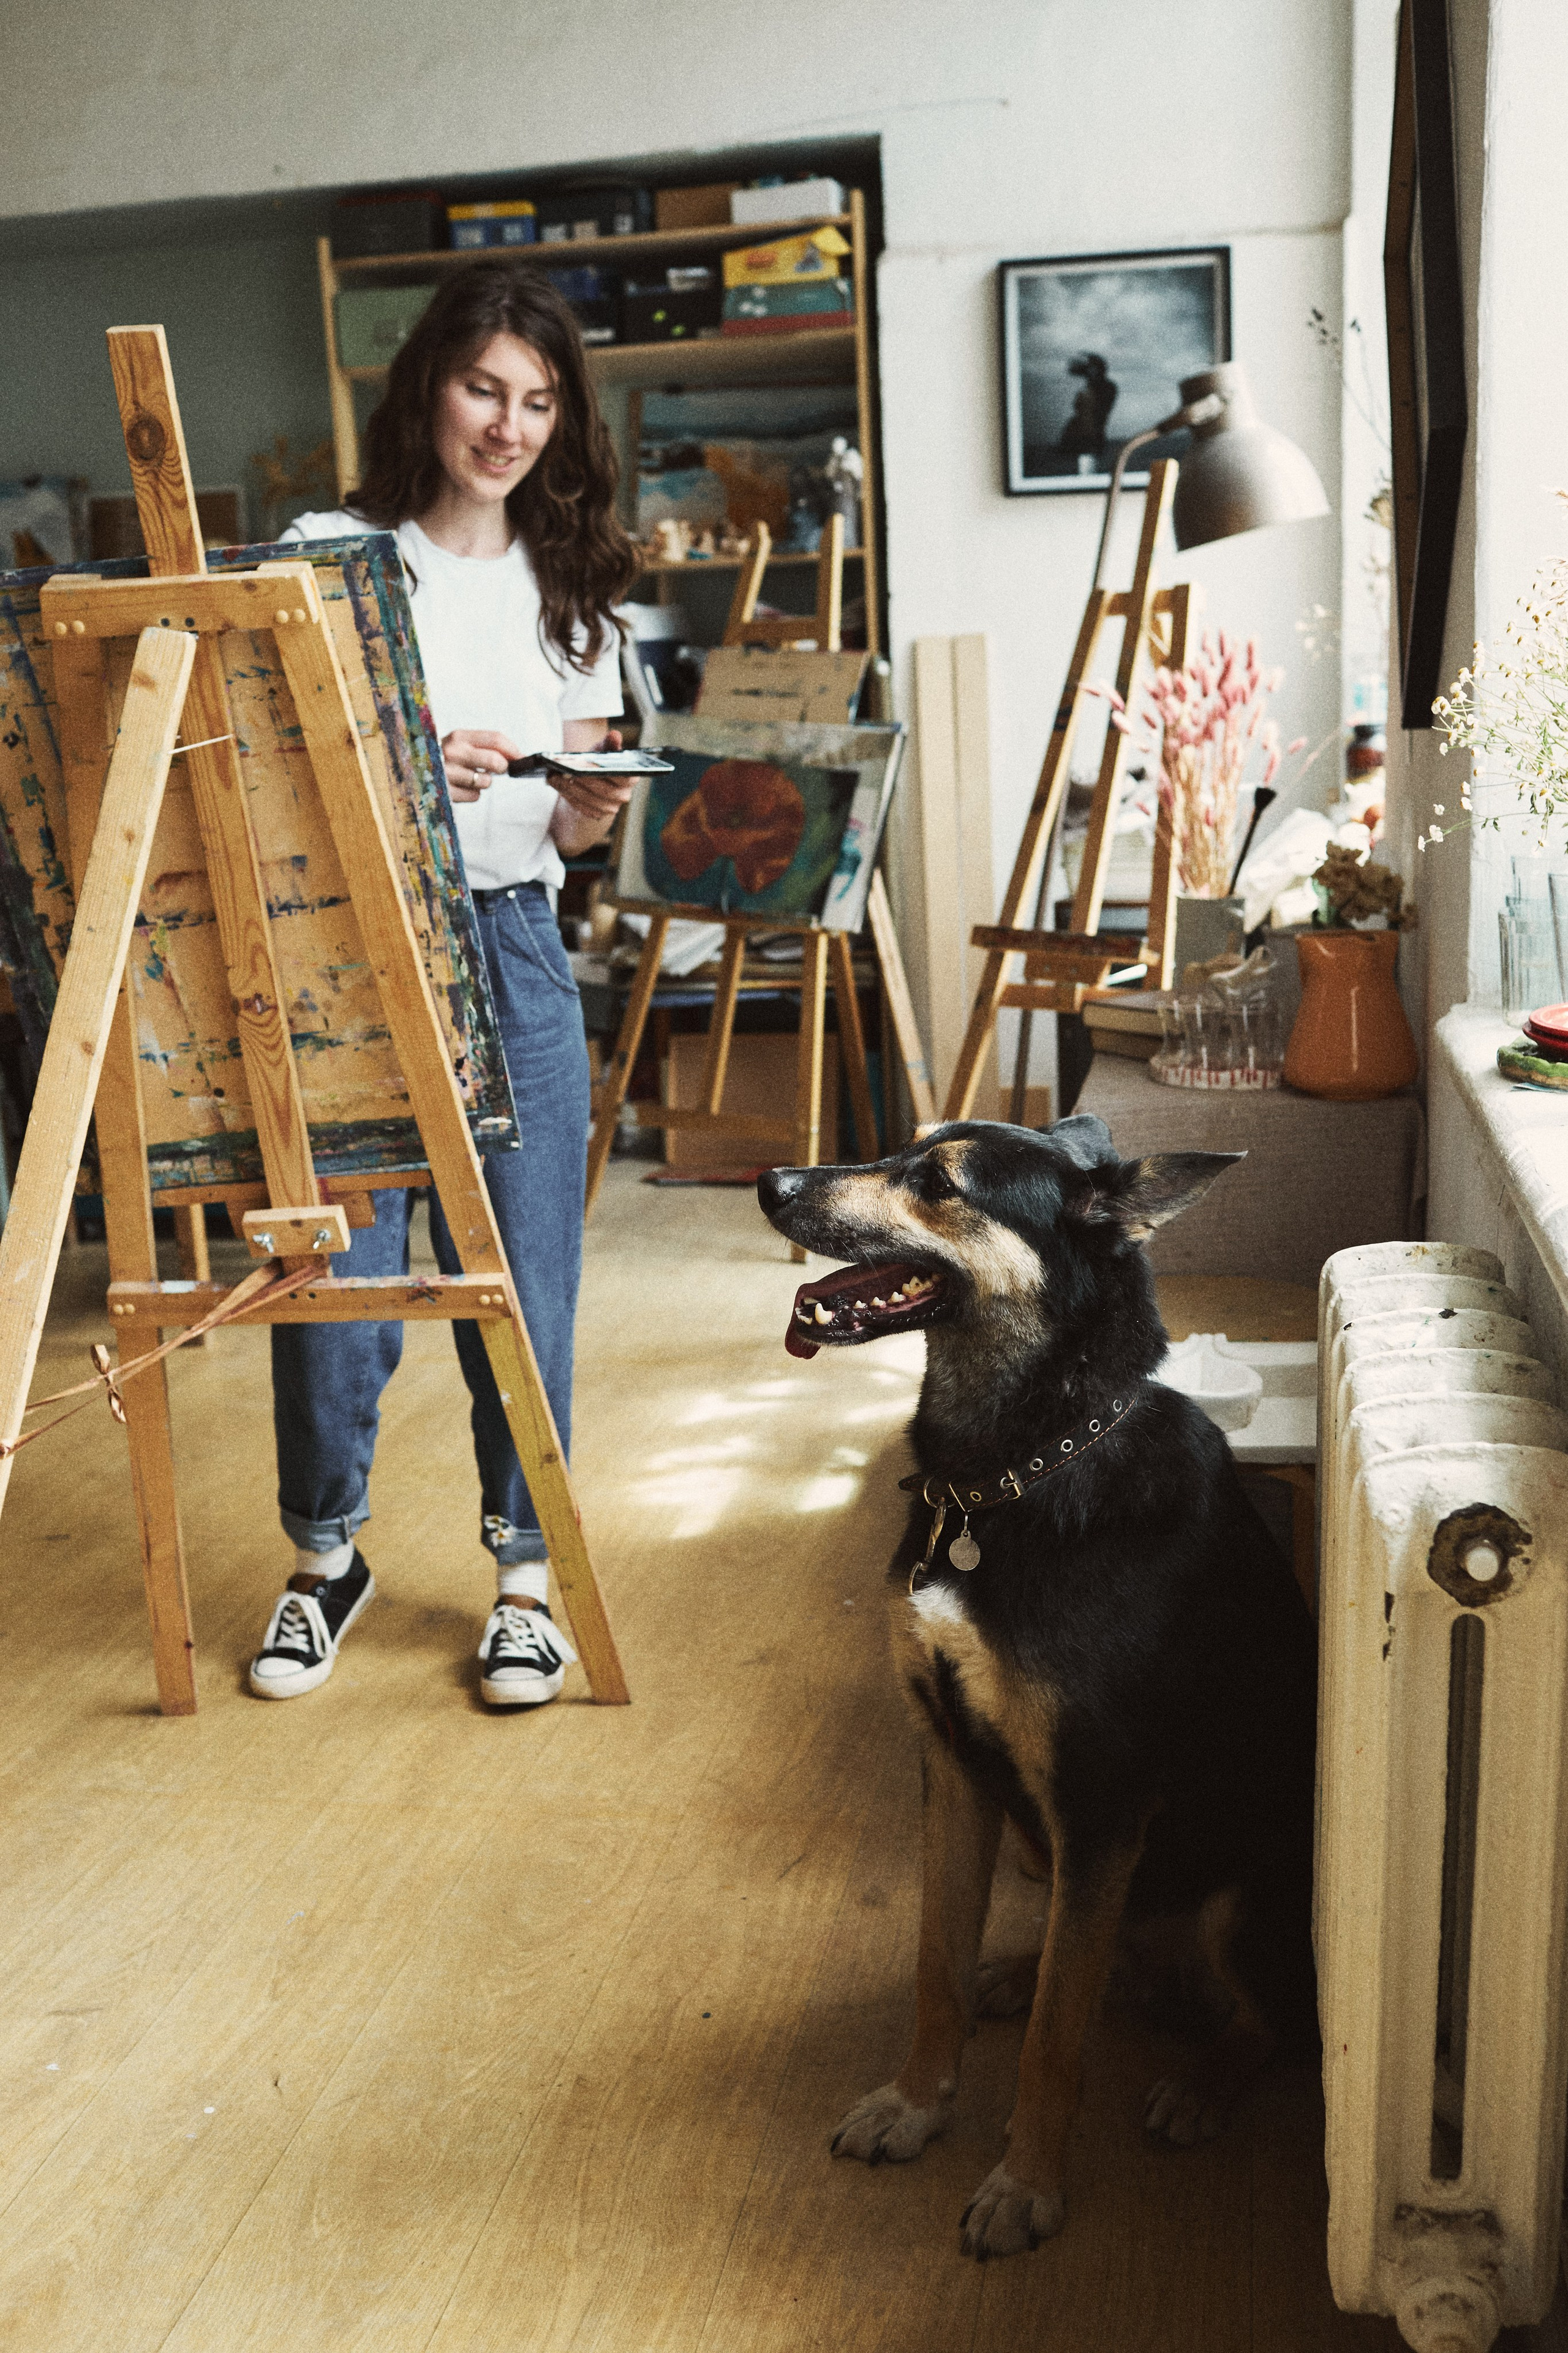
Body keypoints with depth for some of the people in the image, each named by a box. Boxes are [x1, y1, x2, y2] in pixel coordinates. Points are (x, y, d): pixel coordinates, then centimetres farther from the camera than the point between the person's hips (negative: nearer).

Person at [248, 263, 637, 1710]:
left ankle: (527, 1574, 20)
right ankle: (327, 1559, 24)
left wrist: (595, 807, -10)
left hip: (512, 951, 3)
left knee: (522, 1284, 3)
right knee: (336, 1276, 0)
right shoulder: (329, 555, 2)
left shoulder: (570, 585, 13)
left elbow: (567, 823, 13)